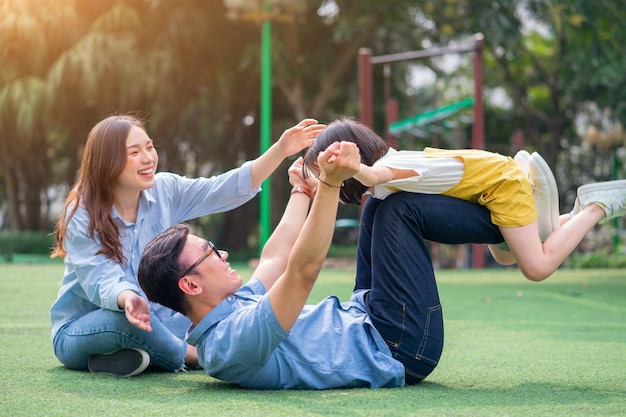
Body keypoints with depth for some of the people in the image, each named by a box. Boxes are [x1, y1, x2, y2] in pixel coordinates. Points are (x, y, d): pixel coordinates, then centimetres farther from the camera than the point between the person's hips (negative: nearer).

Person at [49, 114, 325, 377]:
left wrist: (280, 151, -23)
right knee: (126, 319, -38)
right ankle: (190, 355, -13)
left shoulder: (165, 191, -3)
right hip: (80, 330, -5)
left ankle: (132, 356, -15)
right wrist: (128, 299, -52)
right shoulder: (81, 217, -18)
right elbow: (102, 283, -28)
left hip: (148, 321, 6)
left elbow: (228, 189, -11)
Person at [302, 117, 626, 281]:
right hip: (488, 181, 9)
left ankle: (600, 207, 1)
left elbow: (374, 175, -53)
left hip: (501, 180, -9)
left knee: (537, 268, -12)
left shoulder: (385, 168, -29)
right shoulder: (386, 164, -2)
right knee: (505, 257, 22)